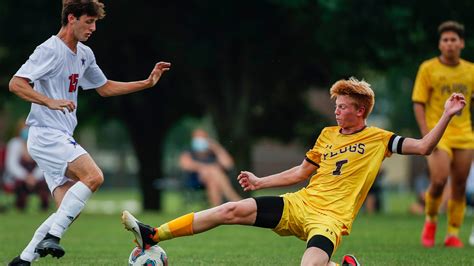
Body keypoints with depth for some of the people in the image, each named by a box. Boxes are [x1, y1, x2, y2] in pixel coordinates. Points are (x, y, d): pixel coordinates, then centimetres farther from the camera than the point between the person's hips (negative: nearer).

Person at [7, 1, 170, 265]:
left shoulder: (85, 54, 16)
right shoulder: (50, 50, -12)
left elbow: (104, 87, 28)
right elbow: (16, 84, -19)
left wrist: (147, 83, 21)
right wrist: (50, 102, -32)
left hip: (61, 138, 9)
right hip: (46, 135, -9)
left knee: (70, 209, 2)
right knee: (93, 176, -26)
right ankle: (51, 237, -24)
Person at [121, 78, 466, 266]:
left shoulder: (379, 139, 3)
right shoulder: (328, 134, 18)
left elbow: (423, 147, -4)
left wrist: (447, 116, -14)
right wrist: (260, 182, 21)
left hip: (330, 217, -5)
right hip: (300, 203, 6)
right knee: (233, 210, -10)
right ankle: (153, 236, -12)